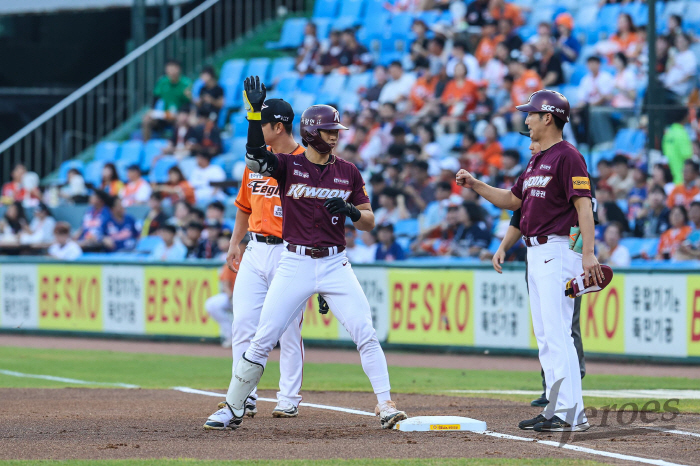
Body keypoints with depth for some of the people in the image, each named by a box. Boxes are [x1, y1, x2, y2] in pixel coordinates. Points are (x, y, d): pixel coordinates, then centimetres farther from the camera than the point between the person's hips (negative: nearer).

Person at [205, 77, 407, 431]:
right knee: (263, 340, -2)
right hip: (295, 265, -2)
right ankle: (232, 409, 10)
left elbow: (369, 221, 10)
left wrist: (351, 211, -13)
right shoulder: (288, 165, -1)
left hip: (335, 265, 2)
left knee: (365, 333, -9)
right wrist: (254, 113, -32)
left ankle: (385, 406, -4)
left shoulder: (348, 172, 7)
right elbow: (255, 160, -22)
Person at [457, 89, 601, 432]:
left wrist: (589, 254, -28)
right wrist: (475, 185, 16)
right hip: (536, 254, 10)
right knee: (545, 336, 11)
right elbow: (512, 200, 27)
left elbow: (584, 206, -20)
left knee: (557, 333, -13)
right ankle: (556, 408, 15)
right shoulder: (537, 161, 19)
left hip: (557, 252, -10)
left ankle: (571, 414, -15)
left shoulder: (568, 157, -12)